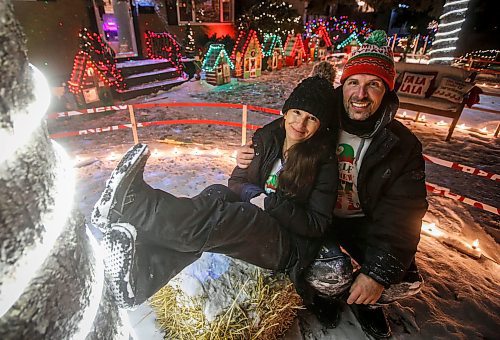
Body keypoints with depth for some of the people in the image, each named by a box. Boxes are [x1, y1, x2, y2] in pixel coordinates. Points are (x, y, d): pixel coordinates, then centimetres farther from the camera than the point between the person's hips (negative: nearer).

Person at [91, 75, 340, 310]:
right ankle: (139, 274, -41)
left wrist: (271, 202, -21)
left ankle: (130, 202, -32)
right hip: (249, 227, 4)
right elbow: (236, 182, 9)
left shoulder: (324, 162, -8)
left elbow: (318, 225, -10)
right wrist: (252, 194, -14)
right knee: (216, 195, -29)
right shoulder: (265, 138, 5)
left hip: (290, 249, -3)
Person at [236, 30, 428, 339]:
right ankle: (325, 291, 17)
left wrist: (379, 271, -22)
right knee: (331, 274, -24)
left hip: (364, 223, 3)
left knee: (407, 283, -7)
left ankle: (367, 301, 31)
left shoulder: (402, 145, -11)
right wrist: (249, 158, -25)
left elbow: (402, 214, -14)